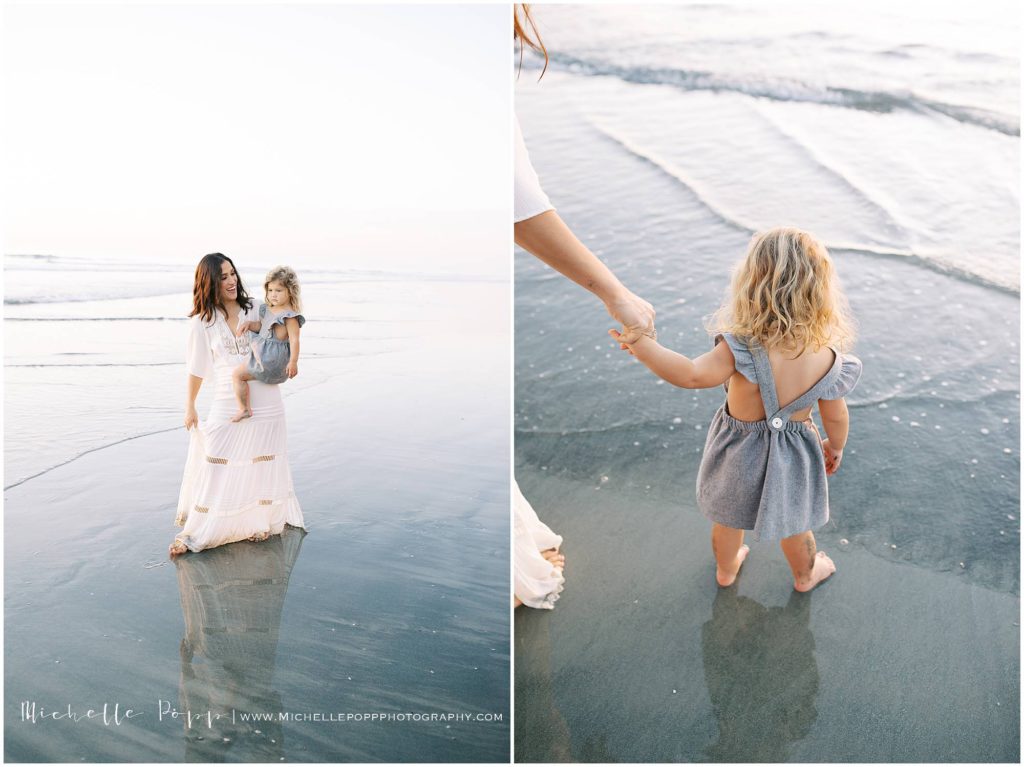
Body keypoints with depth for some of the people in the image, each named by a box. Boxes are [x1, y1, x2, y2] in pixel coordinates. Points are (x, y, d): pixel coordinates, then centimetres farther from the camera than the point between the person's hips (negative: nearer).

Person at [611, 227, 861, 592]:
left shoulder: (741, 348, -33)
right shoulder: (825, 356, -22)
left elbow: (693, 375, -43)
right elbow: (836, 417, -10)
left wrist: (642, 346, -38)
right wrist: (835, 447, 11)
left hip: (739, 452, -1)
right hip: (793, 458, 1)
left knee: (728, 518, 28)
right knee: (793, 524, 28)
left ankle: (726, 570, 54)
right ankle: (805, 575, 56)